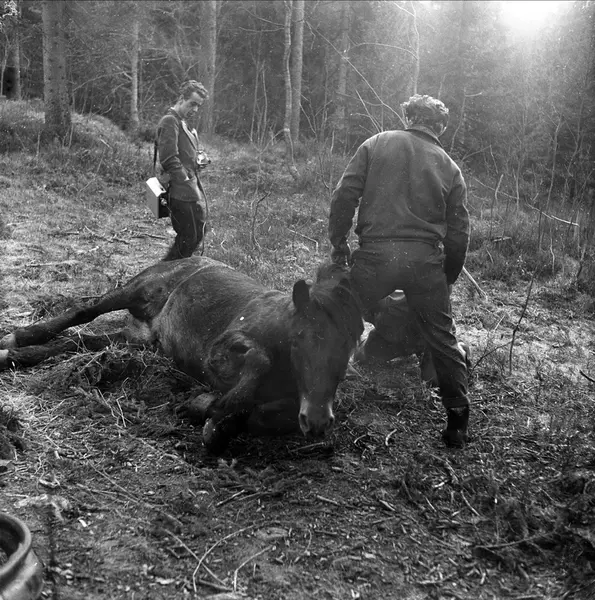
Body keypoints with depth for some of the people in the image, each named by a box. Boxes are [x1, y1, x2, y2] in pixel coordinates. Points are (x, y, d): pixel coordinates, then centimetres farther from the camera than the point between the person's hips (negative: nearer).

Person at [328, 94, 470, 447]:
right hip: (425, 260, 2)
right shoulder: (450, 168, 12)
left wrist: (339, 243, 9)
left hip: (375, 255, -1)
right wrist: (448, 280, 22)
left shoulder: (376, 145, 9)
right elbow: (459, 235, 10)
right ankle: (459, 422, 20)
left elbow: (344, 196, 0)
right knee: (442, 339, 12)